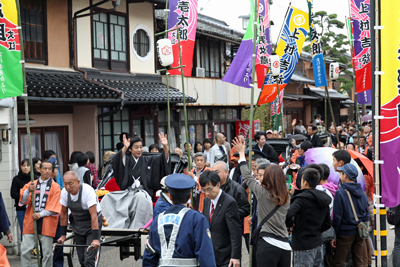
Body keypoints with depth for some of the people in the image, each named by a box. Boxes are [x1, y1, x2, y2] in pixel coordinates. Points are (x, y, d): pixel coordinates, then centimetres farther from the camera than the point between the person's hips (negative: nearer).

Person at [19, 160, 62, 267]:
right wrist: (29, 190, -18)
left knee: (47, 252, 1)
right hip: (30, 222, 2)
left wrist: (41, 214, -13)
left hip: (47, 222, -2)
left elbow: (54, 206, -1)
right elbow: (23, 201, 1)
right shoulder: (31, 184, 12)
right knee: (25, 250, -3)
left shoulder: (55, 186, 6)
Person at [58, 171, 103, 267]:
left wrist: (95, 238, -35)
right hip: (77, 225, 6)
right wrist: (63, 234, 3)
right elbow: (64, 213, 3)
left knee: (89, 259, -13)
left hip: (92, 224, -5)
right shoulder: (64, 192, -10)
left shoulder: (88, 191, -27)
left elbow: (93, 215, -31)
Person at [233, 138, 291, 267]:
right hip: (285, 245, 6)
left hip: (268, 244, -6)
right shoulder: (286, 198, 10)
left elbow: (247, 177, 7)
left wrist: (242, 153, 18)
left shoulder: (262, 192, -4)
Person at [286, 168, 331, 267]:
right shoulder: (323, 199, 10)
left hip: (304, 248, -8)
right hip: (318, 245, 8)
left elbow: (288, 214, -31)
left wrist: (290, 224, -12)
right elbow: (327, 224, 17)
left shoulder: (302, 198, -16)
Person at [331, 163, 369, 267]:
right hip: (360, 233, 6)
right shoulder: (362, 193, 5)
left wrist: (333, 235, -6)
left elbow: (337, 217, -12)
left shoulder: (340, 193, -14)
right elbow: (366, 214, 11)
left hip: (345, 234, -6)